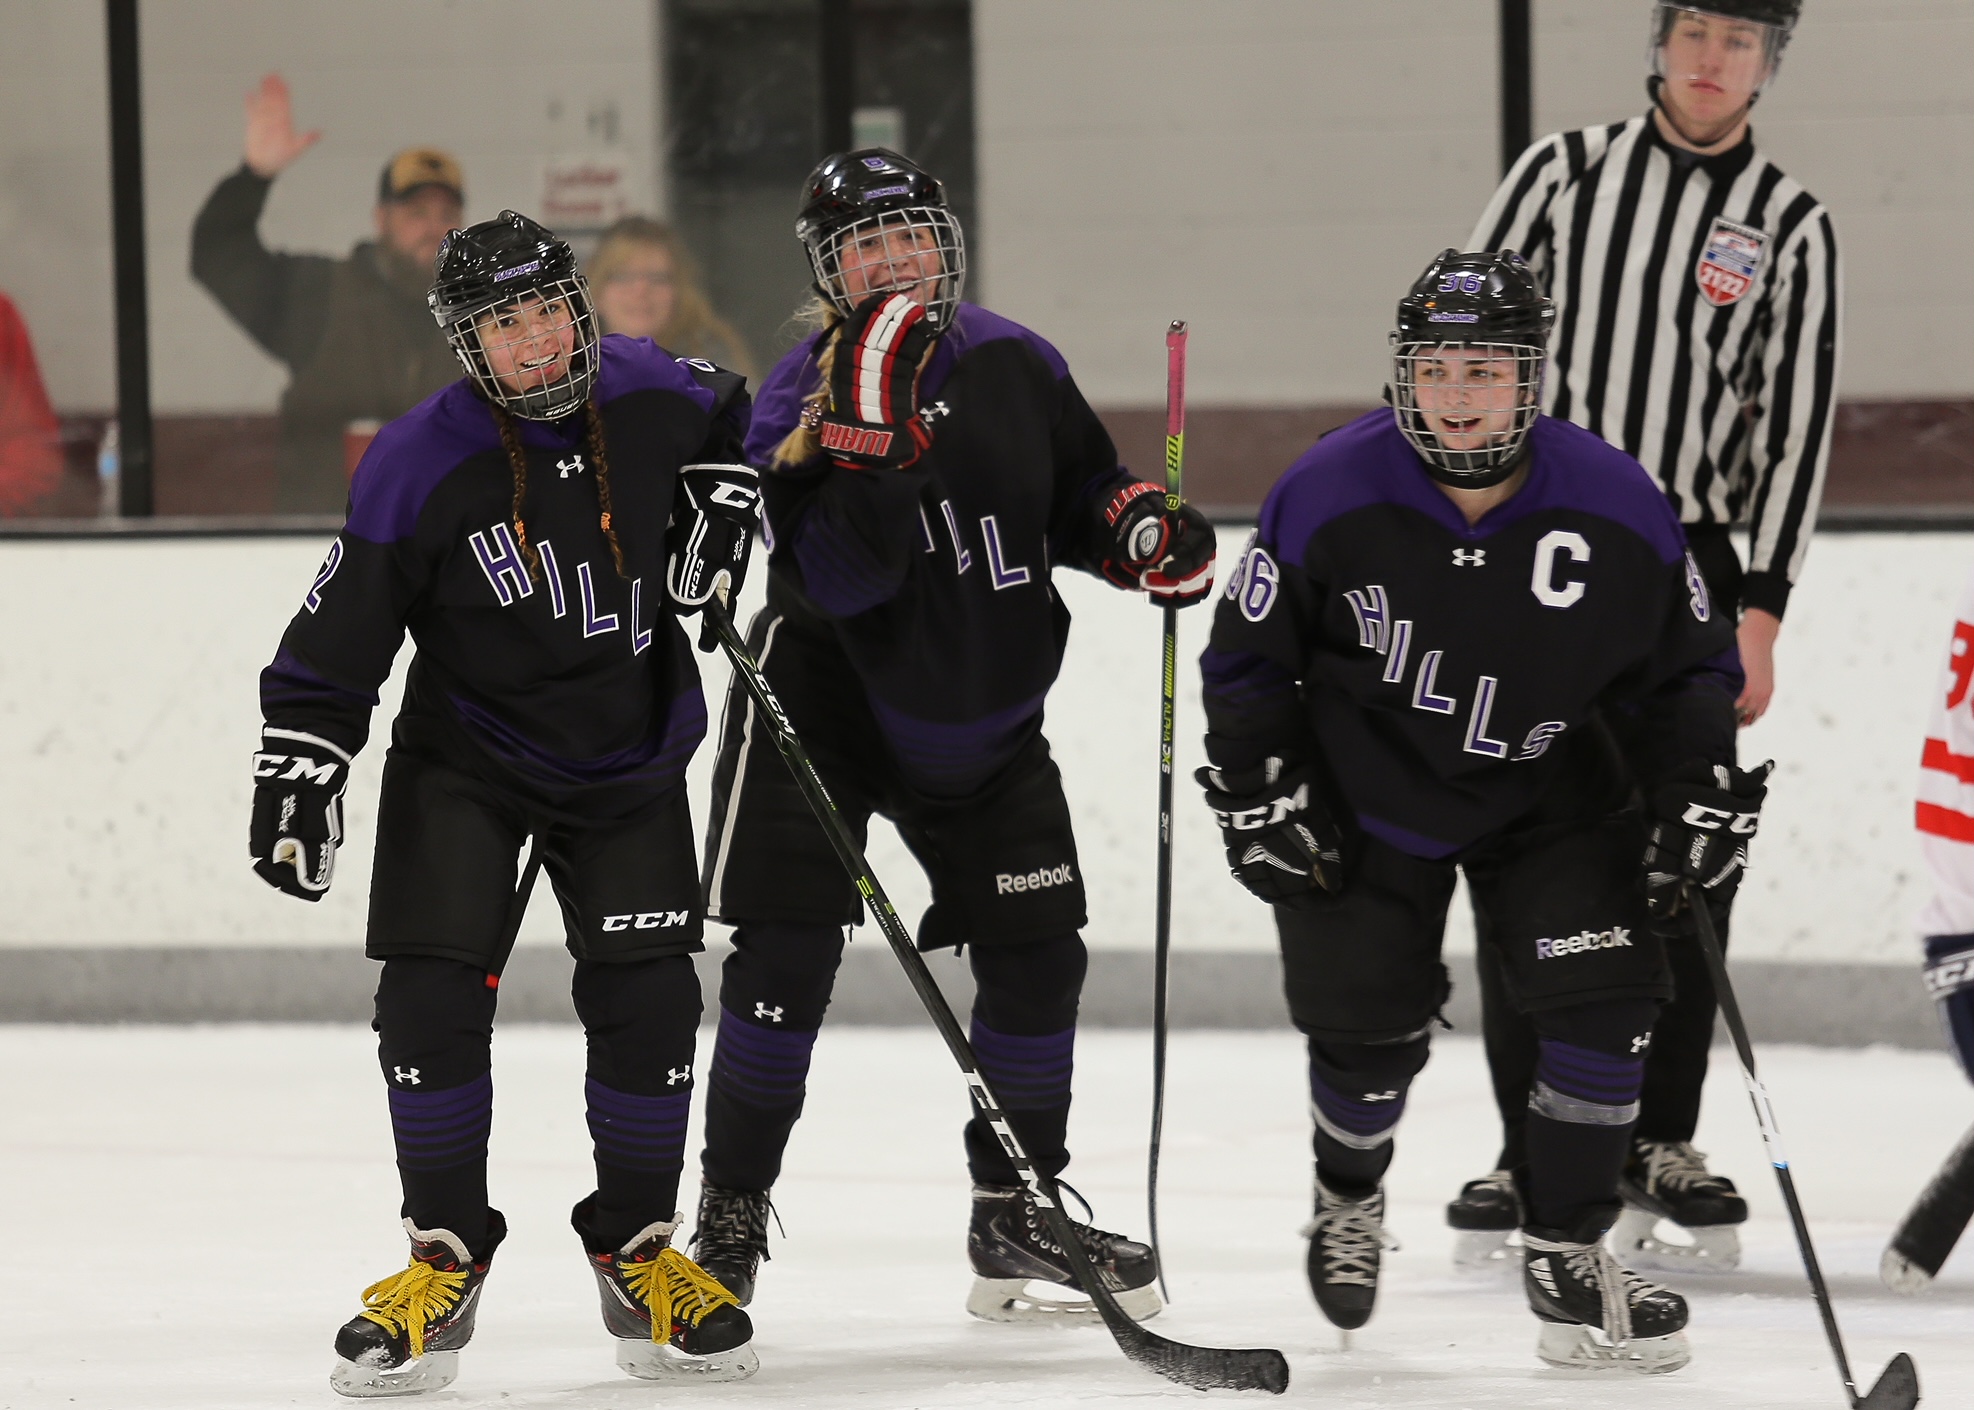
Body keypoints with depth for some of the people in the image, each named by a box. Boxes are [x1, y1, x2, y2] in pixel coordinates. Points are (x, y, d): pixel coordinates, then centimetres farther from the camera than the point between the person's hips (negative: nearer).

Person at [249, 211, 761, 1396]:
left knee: (647, 1005, -4)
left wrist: (716, 507, 4)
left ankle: (640, 1254, 14)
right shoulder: (421, 467, -19)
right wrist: (299, 774, -18)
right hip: (466, 757, -2)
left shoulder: (651, 396, -9)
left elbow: (725, 418, 18)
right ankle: (444, 1260, 3)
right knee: (433, 998, -13)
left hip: (629, 758, 3)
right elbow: (335, 640, -12)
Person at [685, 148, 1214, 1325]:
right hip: (824, 703, -4)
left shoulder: (1017, 367, -3)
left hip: (986, 717, 4)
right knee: (786, 950, -11)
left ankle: (1017, 1221, 14)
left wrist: (1143, 529, -9)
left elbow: (1082, 489, 12)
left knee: (1037, 947, 1)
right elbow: (834, 585, -27)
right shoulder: (799, 402, -16)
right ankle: (730, 1216, 1)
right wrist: (869, 442, -39)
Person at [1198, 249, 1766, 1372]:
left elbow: (1687, 665, -2)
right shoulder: (1331, 496, -19)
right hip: (1363, 796, -1)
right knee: (1369, 1027, -2)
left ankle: (1568, 1256, 1)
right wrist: (1259, 796, -8)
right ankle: (1350, 1196, 33)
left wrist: (1706, 794, -9)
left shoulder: (1612, 507, -17)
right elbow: (1247, 656, -5)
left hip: (1547, 794, 1)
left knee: (1610, 998, -13)